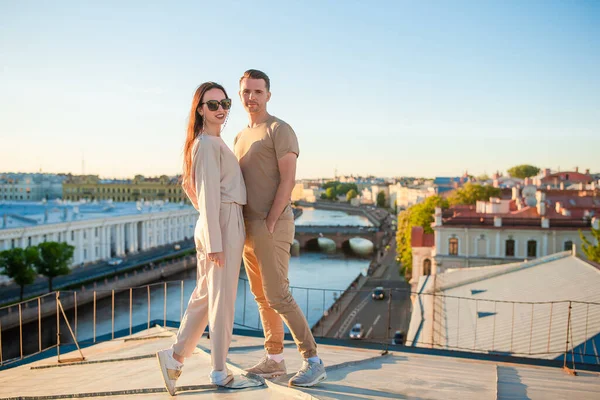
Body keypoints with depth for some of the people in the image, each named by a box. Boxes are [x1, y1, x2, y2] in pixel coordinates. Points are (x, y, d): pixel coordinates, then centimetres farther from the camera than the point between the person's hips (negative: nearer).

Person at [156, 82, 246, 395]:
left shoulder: (211, 143, 17)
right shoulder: (209, 144, -13)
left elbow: (188, 184, 26)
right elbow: (209, 194, -19)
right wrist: (214, 243, -21)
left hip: (212, 225, 9)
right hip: (224, 224, -9)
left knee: (205, 296, 15)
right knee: (222, 299, 2)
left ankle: (175, 356, 17)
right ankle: (219, 371, 15)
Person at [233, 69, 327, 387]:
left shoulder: (280, 130, -7)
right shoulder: (240, 138, 19)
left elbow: (288, 180, -16)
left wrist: (269, 224, -20)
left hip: (272, 226, -9)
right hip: (249, 227, 9)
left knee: (277, 296, -10)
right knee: (261, 295, 12)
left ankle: (313, 361, 0)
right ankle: (274, 359, 23)